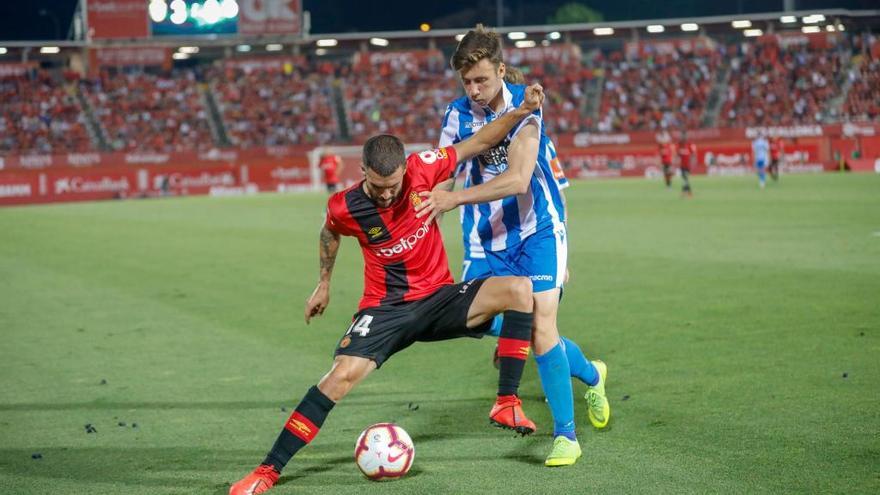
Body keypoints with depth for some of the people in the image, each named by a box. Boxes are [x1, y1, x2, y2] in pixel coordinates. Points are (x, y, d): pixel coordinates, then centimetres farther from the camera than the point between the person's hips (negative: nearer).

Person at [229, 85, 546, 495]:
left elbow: (479, 142, -3)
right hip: (386, 308, -2)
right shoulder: (344, 207, -15)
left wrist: (522, 111, -14)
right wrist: (324, 283, 21)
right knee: (341, 375, -22)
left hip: (438, 297, 2)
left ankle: (506, 404, -15)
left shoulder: (421, 170, -15)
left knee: (518, 289, -21)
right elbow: (330, 233, 11)